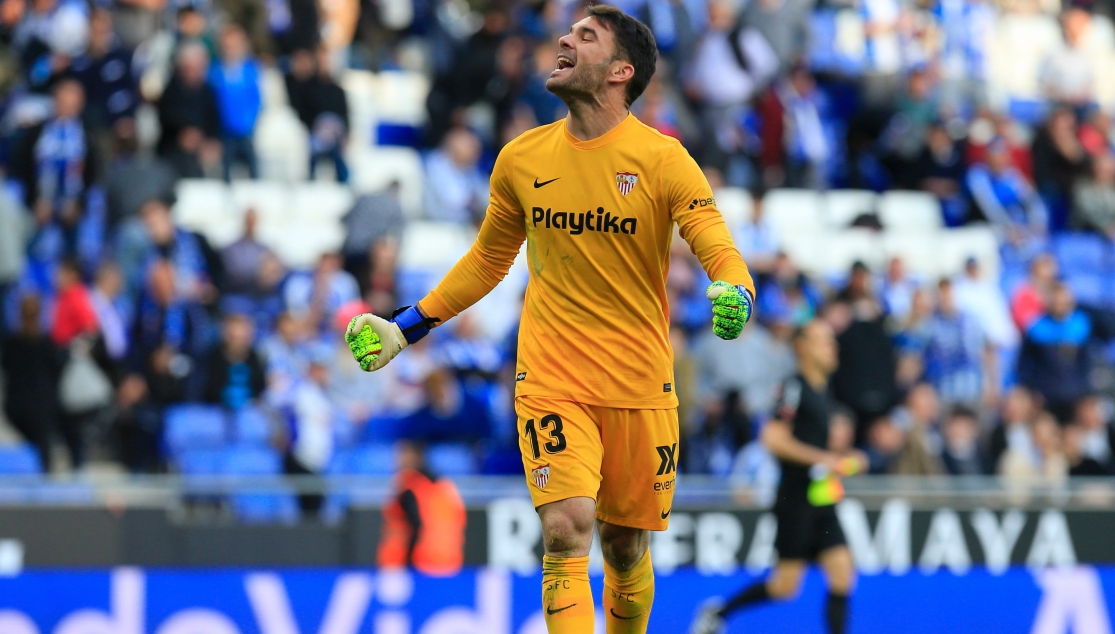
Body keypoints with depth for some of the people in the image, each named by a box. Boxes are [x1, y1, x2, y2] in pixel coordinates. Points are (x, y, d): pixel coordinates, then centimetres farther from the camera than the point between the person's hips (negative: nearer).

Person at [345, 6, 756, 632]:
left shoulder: (662, 159, -6)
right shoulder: (522, 159, 3)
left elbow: (718, 247, -14)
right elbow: (487, 261, 18)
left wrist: (735, 294, -37)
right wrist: (406, 328, 17)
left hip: (640, 387, -1)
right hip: (550, 383, 1)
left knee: (626, 548, 9)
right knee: (566, 531, -18)